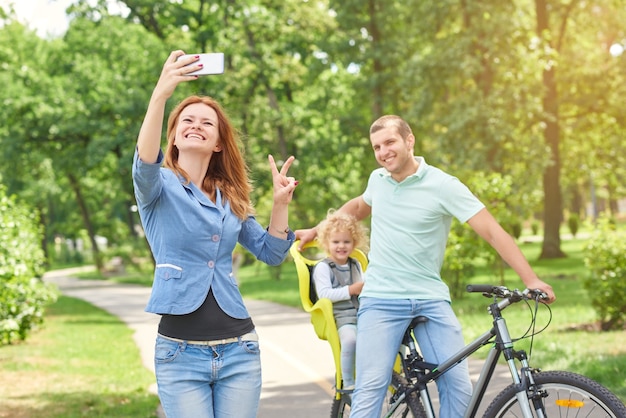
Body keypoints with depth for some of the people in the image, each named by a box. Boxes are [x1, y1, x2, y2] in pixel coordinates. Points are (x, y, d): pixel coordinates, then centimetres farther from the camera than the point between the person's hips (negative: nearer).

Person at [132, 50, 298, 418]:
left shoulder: (231, 198, 14)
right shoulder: (160, 186, -1)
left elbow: (271, 253, 17)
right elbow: (144, 164, -26)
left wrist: (281, 204, 1)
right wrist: (160, 95, -39)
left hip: (238, 349, 4)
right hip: (181, 352, -4)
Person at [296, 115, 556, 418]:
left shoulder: (443, 185, -7)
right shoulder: (377, 179, 8)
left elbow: (493, 231, -12)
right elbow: (360, 205, 33)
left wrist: (530, 279, -21)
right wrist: (315, 231, 35)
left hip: (431, 300, -2)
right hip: (381, 300, 2)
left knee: (459, 386, -11)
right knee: (370, 387, -13)